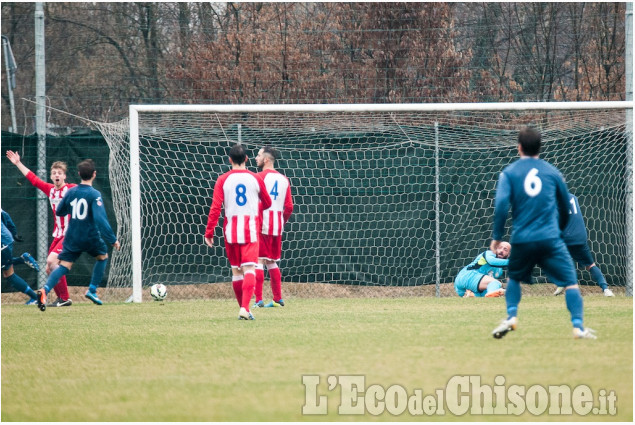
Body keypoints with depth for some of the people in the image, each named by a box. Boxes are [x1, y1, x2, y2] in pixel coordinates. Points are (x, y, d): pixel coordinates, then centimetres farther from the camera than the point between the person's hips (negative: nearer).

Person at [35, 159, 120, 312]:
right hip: (90, 237, -3)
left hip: (72, 238, 3)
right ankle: (92, 290, 20)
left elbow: (59, 212, 12)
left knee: (64, 265, -1)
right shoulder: (94, 195, -15)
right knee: (102, 256, 25)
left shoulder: (71, 192, 1)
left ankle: (45, 290, -27)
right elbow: (101, 219, -22)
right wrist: (113, 239, -17)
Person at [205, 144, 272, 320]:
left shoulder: (223, 180, -2)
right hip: (250, 230, -1)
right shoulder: (255, 179, 1)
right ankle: (245, 308, -25)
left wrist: (209, 232, -6)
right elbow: (267, 203, 15)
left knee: (236, 271, 14)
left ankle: (243, 307, 19)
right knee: (249, 269, -8)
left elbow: (215, 207, -9)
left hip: (231, 230, 1)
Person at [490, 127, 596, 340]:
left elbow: (501, 204, -8)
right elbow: (565, 207, 19)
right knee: (571, 281, -1)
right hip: (550, 238, -1)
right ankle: (578, 326, -15)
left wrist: (497, 236, -1)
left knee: (514, 278, 26)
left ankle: (511, 317, 9)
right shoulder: (552, 172, 9)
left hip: (522, 240, 1)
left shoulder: (509, 172, 4)